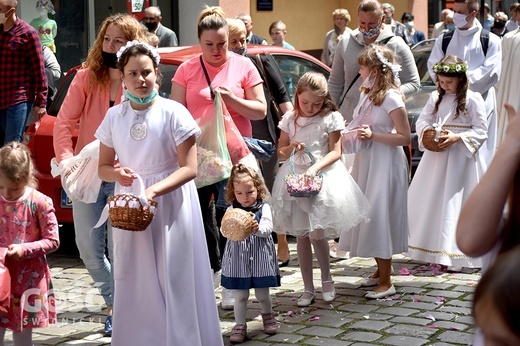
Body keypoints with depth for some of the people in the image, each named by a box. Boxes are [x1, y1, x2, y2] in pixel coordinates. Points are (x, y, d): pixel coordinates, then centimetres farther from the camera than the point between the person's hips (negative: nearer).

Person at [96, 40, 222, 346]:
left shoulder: (173, 113, -8)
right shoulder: (114, 117, 4)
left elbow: (189, 168, -11)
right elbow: (103, 167, 11)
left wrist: (153, 190, -25)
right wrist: (118, 175, -13)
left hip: (170, 206, -4)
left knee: (174, 280, -1)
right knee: (133, 284, 7)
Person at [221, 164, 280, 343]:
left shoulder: (264, 208, 0)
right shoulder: (231, 210, 2)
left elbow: (268, 227, -12)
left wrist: (257, 228, -34)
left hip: (259, 256, 0)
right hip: (238, 257, 0)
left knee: (262, 294, 8)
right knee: (240, 295, 4)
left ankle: (267, 315, 35)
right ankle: (240, 325, 16)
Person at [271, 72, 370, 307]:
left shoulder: (331, 119, -2)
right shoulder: (290, 120, 6)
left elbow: (335, 152, -7)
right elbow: (280, 154, 11)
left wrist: (315, 168, -21)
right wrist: (291, 148, -11)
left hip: (323, 178, -3)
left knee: (316, 234, -9)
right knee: (301, 236, 6)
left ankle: (326, 280, 15)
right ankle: (308, 288, 15)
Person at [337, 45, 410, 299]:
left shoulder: (391, 98, -16)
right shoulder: (366, 94, 8)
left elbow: (405, 137, -18)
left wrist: (373, 136, -23)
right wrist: (351, 135, 1)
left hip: (384, 165, -9)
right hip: (364, 162, 9)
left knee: (378, 216, -6)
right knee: (367, 215, 14)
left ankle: (386, 283, 3)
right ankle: (381, 269, 29)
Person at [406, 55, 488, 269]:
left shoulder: (473, 100, -8)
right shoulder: (436, 97, 8)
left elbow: (481, 131, -9)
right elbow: (422, 121, 7)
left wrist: (457, 137, -21)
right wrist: (426, 133, -15)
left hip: (461, 158, -5)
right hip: (436, 157, 6)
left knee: (454, 202, -4)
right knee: (430, 200, 9)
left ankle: (452, 254, 0)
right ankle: (431, 248, 20)